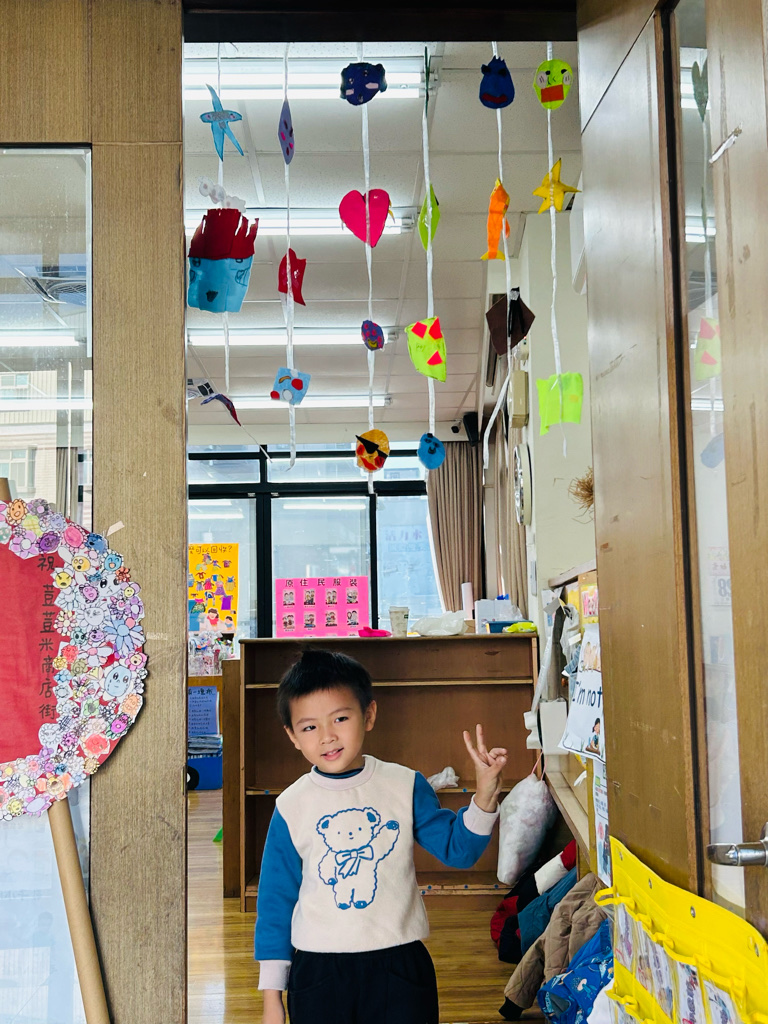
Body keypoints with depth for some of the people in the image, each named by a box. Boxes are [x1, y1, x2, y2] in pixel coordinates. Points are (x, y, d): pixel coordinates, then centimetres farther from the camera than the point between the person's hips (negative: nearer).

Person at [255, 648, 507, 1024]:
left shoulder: (406, 786, -3)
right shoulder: (291, 807, -4)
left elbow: (457, 848, -1)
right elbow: (275, 902, 1)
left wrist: (484, 797, -19)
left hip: (399, 965, 0)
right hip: (317, 972, 0)